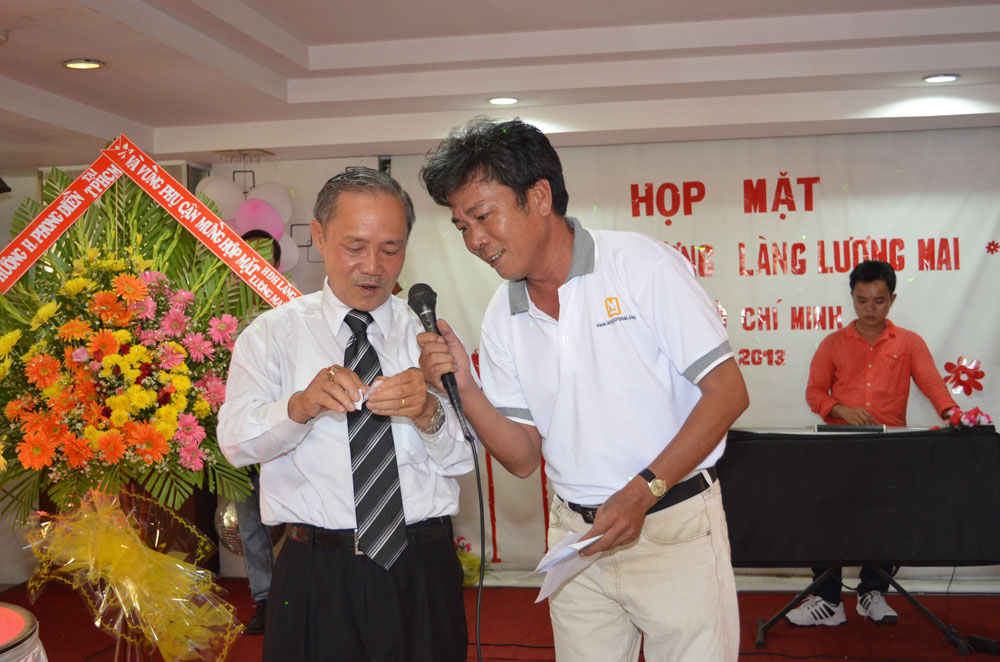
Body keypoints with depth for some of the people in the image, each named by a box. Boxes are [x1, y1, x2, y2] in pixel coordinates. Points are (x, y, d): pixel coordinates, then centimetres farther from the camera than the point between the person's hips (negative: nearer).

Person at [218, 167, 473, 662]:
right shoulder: (272, 333, 4)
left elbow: (464, 458, -2)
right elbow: (235, 441, -9)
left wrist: (428, 414, -23)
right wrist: (299, 406, -28)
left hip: (423, 575, 2)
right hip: (316, 577, -1)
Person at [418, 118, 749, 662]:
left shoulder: (643, 265, -10)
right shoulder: (503, 319, 5)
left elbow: (728, 392, -12)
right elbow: (523, 457, 5)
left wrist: (642, 491, -19)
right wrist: (463, 388, -12)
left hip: (675, 529, -4)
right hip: (576, 535, 4)